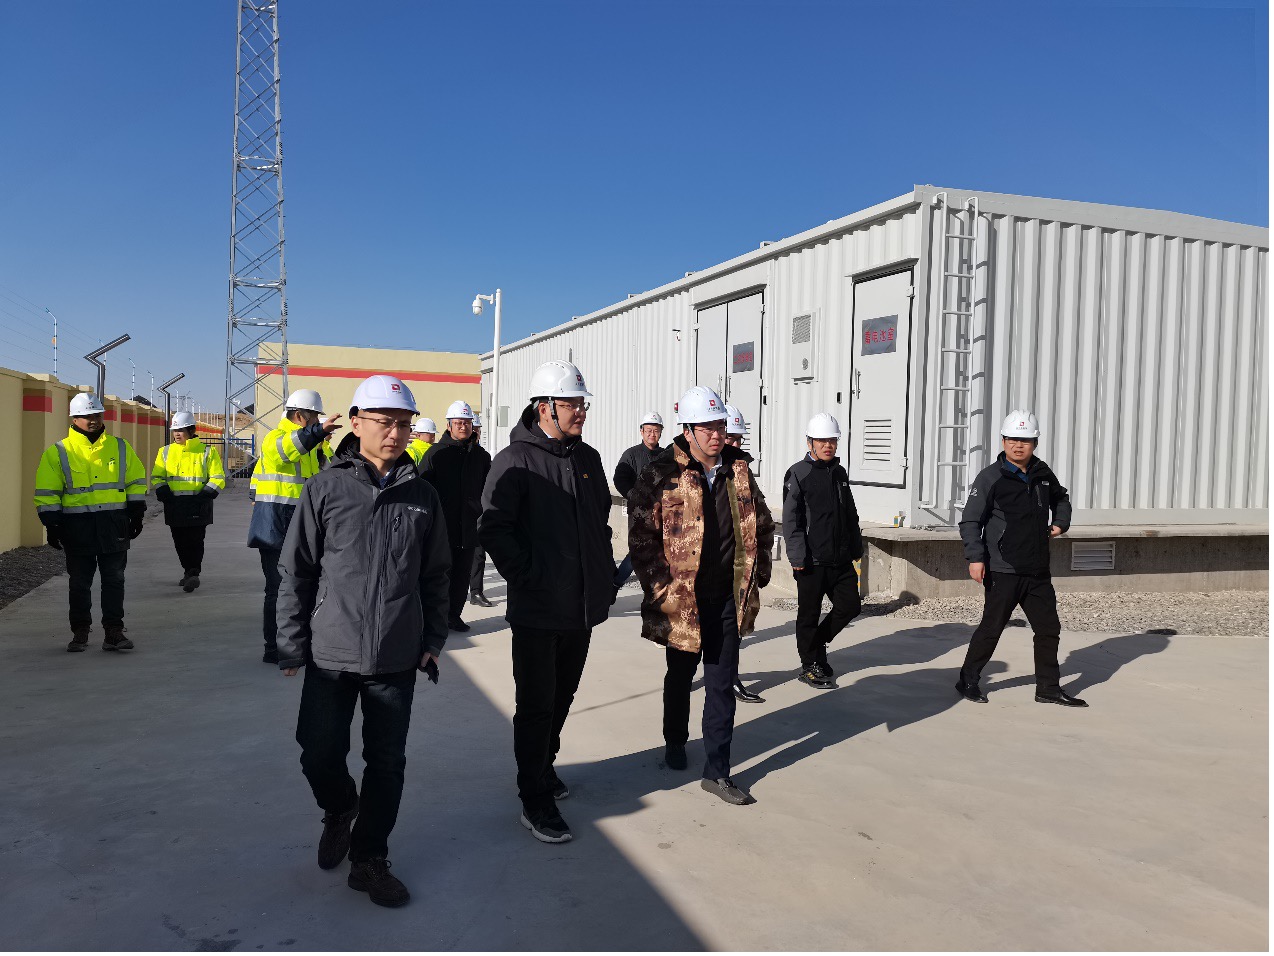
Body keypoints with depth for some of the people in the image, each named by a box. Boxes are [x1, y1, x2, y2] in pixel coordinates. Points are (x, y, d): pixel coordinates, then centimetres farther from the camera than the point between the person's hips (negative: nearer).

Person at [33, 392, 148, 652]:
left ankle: (114, 632, 8)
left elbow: (136, 482, 12)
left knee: (114, 580, 3)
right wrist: (51, 525, -5)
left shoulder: (120, 447, 8)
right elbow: (46, 493, 2)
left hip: (114, 525, 1)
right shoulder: (58, 452, 1)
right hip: (77, 527, -1)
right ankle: (80, 633, 19)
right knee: (79, 583, 7)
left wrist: (136, 514, 6)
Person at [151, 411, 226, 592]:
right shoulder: (166, 452, 13)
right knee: (180, 542, 9)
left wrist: (206, 494, -13)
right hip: (174, 506, 4)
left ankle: (193, 573, -12)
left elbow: (218, 478, 1)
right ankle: (189, 572, 23)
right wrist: (164, 493, -4)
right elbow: (156, 477, 15)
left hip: (197, 505, -4)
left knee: (195, 541, -10)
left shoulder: (207, 452, 2)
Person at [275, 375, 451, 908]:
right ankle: (339, 810, 39)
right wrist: (293, 645, -1)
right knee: (320, 755, 6)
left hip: (397, 659, 2)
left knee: (387, 763, 8)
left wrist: (433, 639, 8)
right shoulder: (326, 489, -5)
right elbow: (296, 571, -1)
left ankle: (369, 859, 27)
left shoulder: (422, 496, 2)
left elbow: (435, 576, 9)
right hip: (331, 654, -1)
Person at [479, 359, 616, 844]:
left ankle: (542, 767, 39)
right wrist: (528, 577, -17)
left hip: (583, 605, 7)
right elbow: (492, 527, -15)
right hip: (537, 608, -6)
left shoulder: (588, 458, 10)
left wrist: (606, 574, 11)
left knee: (562, 697, 19)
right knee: (536, 705, 2)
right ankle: (535, 801, 14)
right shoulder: (517, 460, -11)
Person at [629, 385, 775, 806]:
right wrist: (660, 588, -14)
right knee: (680, 676, 18)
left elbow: (761, 523, 15)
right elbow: (641, 535, -12)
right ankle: (675, 742, 43)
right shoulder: (663, 475, -13)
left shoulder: (738, 471, 2)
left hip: (727, 597, 3)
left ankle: (717, 770, 15)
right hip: (682, 598, -3)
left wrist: (757, 574, 9)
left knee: (722, 684, 6)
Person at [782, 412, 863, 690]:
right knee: (809, 614, 4)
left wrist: (856, 547, 19)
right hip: (812, 560, -7)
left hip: (841, 559, 7)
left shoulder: (839, 472, 14)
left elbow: (850, 514, 21)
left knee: (850, 605, 9)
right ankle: (810, 666, 19)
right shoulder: (798, 474, -8)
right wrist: (797, 556, -18)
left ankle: (817, 644, 29)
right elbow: (791, 519, -13)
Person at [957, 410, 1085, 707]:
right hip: (1002, 571, -6)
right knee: (991, 627, 0)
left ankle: (1049, 689, 24)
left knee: (1049, 628, 11)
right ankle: (968, 681, 16)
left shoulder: (1043, 474, 9)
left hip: (1038, 571, 6)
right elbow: (970, 521, -12)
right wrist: (975, 557, -21)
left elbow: (1061, 498, 32)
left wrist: (1060, 523, 14)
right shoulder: (990, 477, -9)